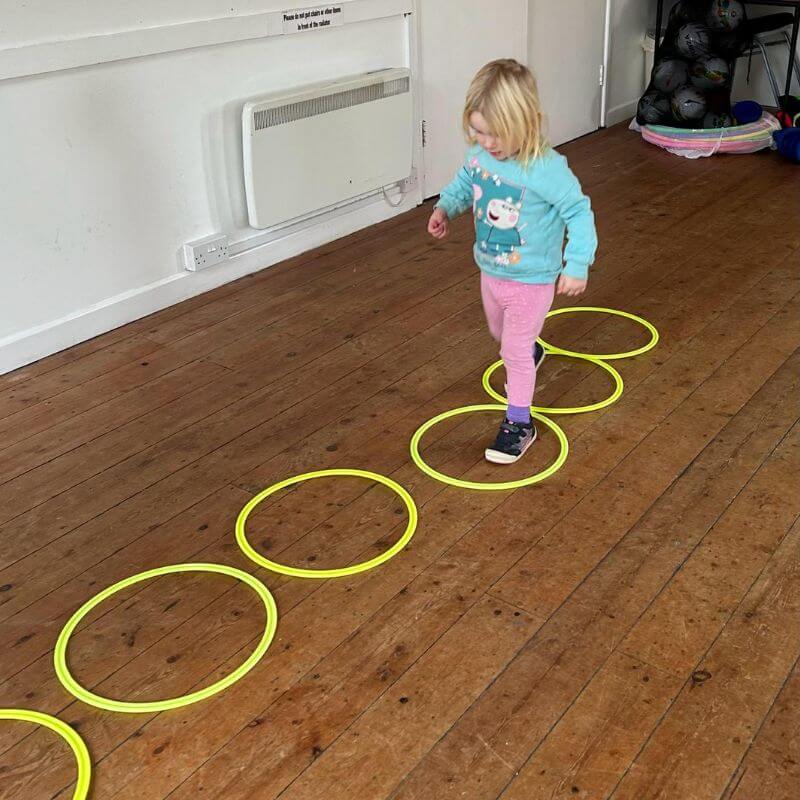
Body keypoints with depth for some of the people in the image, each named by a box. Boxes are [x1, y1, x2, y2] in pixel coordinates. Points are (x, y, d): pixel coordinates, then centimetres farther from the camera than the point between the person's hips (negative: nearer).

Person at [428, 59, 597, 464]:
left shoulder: (546, 169, -30)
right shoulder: (480, 154, -12)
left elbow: (578, 212, -22)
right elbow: (464, 182, 10)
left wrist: (577, 264, -25)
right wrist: (445, 208, -6)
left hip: (531, 281, -7)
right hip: (491, 272, 7)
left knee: (514, 350, 1)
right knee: (501, 334, 31)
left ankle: (519, 423, 17)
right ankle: (531, 352, 64)